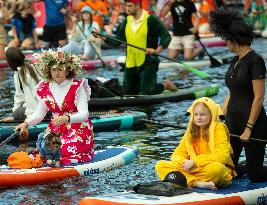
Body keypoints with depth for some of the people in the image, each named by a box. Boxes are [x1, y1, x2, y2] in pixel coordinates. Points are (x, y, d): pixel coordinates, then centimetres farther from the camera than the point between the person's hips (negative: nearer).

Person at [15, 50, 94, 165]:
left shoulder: (77, 87, -11)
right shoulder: (45, 89, 3)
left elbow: (84, 114, -19)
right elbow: (39, 114, 7)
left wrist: (66, 118, -36)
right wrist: (26, 123, -11)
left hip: (78, 129, -4)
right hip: (55, 129, 4)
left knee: (67, 153, -23)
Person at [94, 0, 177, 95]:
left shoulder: (151, 20, -10)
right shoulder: (127, 22, 9)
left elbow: (166, 36, -13)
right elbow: (118, 40, 10)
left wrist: (158, 50, -28)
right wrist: (103, 37, -5)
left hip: (147, 63, -7)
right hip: (130, 64, 7)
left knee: (147, 93, -12)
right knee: (128, 92, 10)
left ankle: (166, 85, 15)